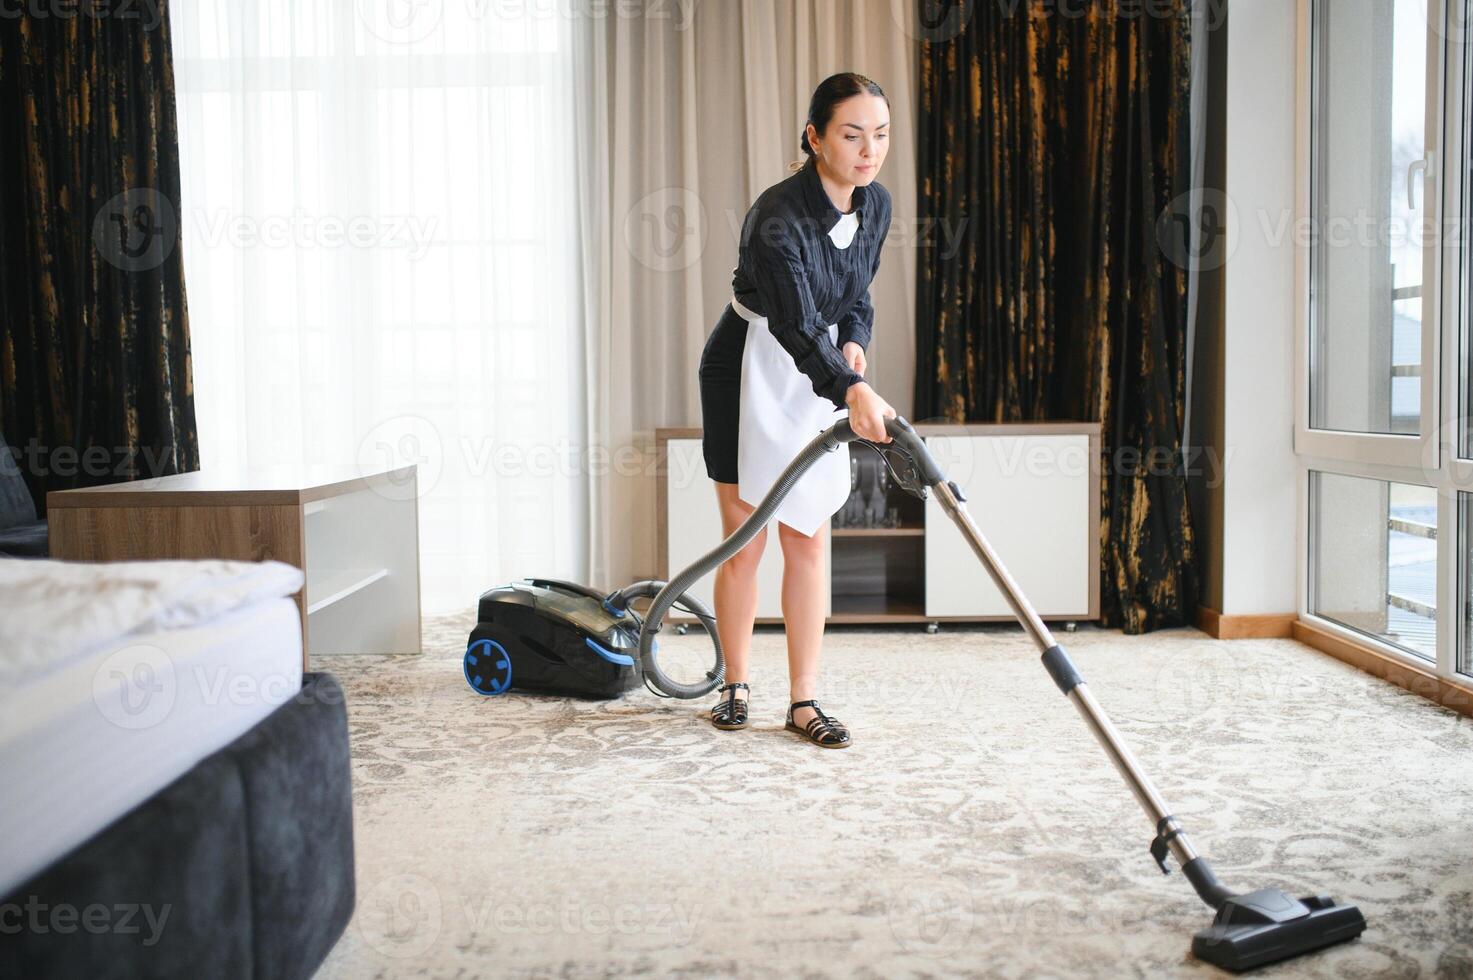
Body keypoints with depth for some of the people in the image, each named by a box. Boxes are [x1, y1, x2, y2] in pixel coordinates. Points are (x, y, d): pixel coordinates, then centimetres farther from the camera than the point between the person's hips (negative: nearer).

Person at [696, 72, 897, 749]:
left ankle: (803, 702, 10)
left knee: (807, 541, 3)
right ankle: (735, 686, 20)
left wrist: (854, 347, -10)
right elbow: (795, 323, -38)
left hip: (821, 376, 5)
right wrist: (852, 390, -53)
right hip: (749, 371, -5)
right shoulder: (777, 216, -25)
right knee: (744, 541, 1)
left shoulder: (876, 204, -3)